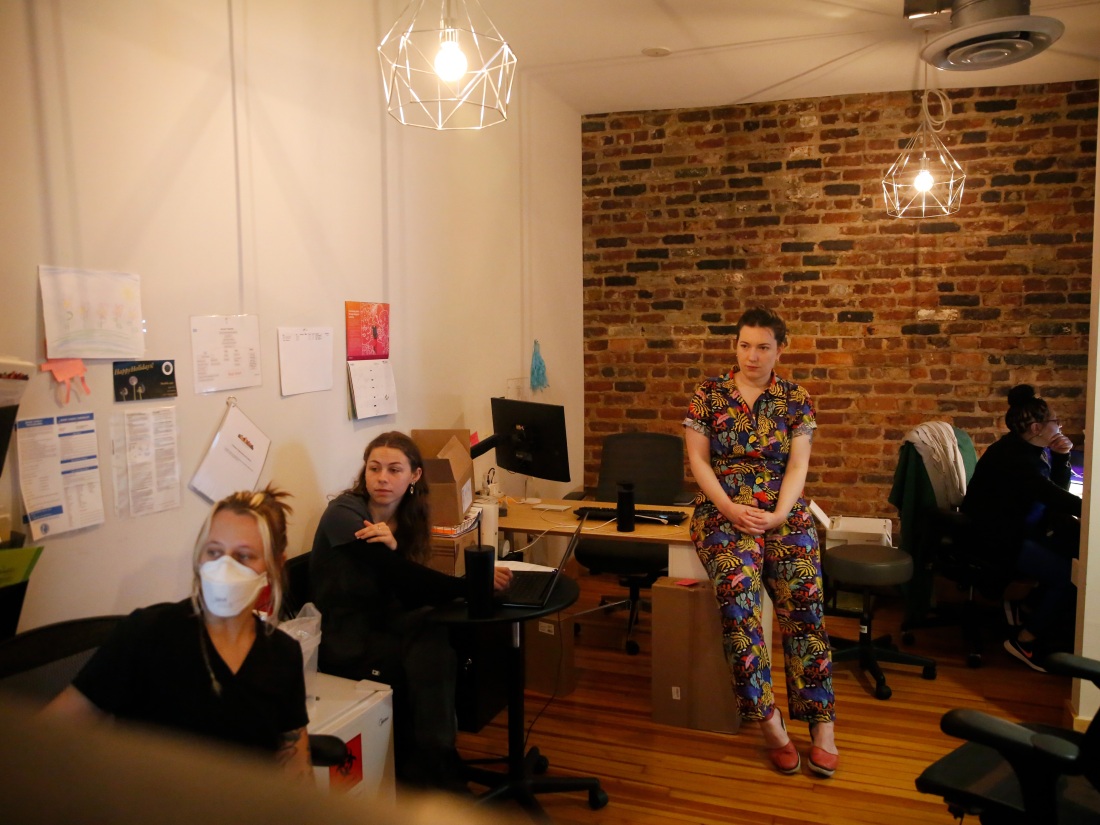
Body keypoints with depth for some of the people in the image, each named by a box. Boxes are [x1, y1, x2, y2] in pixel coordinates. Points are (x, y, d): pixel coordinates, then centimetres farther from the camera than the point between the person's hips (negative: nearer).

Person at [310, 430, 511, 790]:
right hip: (343, 639, -5)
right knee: (432, 658, -24)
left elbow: (410, 594, -7)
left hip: (384, 624, 5)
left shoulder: (406, 517, 5)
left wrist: (394, 549, -28)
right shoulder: (344, 515, -15)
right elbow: (404, 578, -25)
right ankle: (434, 776, -7)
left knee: (434, 643, -26)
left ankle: (429, 770, -14)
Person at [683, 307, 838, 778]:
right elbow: (698, 460, 2)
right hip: (723, 509, -1)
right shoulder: (708, 394, 8)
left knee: (804, 596, -26)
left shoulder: (796, 399, 9)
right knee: (738, 588, -31)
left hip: (782, 511, 1)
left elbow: (798, 465, 1)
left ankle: (822, 725, -16)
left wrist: (778, 514, -15)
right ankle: (768, 722, -23)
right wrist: (730, 509, -12)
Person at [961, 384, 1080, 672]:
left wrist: (1061, 457, -2)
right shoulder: (1011, 456, -23)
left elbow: (1056, 492, 11)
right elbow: (1053, 496, -30)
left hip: (1024, 529, 10)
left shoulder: (1036, 450, 8)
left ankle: (1031, 608, 13)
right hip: (997, 539, -10)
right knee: (1070, 576, -19)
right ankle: (1025, 640, -2)